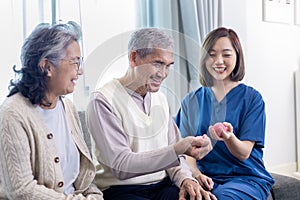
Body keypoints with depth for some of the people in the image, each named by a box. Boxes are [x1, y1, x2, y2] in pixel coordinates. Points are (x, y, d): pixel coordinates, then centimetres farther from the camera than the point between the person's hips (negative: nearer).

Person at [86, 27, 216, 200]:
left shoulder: (161, 99, 14)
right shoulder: (103, 101, -10)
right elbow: (121, 166, -19)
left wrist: (185, 179, -5)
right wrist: (178, 149, -29)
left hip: (163, 186, 5)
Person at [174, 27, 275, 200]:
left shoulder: (252, 98, 2)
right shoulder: (191, 101, 11)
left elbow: (244, 154, -5)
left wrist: (229, 137, -27)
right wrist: (196, 173, -14)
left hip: (247, 177, -2)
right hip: (205, 177, 2)